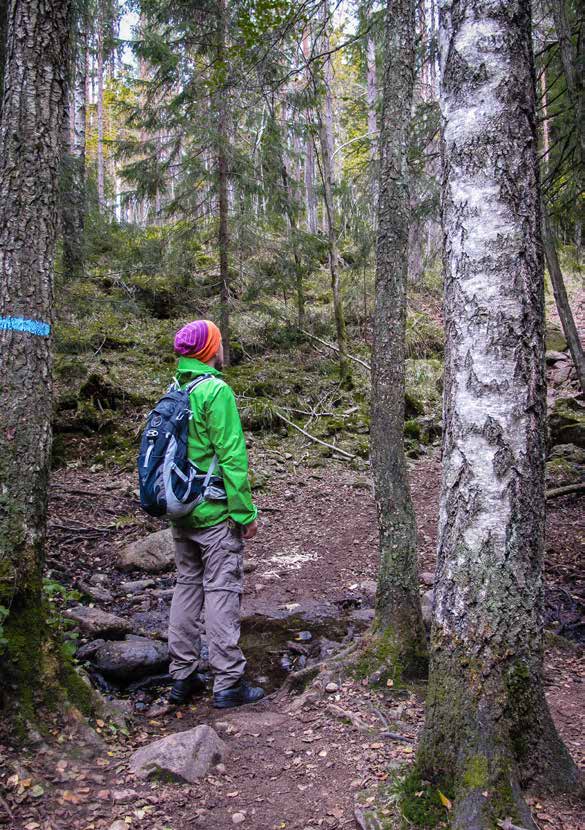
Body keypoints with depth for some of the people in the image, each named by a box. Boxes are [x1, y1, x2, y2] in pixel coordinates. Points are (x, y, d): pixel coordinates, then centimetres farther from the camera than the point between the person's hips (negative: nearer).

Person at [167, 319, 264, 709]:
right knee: (222, 592, 0)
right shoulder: (216, 391, -16)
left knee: (187, 586, 15)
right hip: (216, 514, -8)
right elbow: (232, 458, -18)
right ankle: (228, 683, 9)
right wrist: (246, 513, -13)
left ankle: (183, 677, 24)